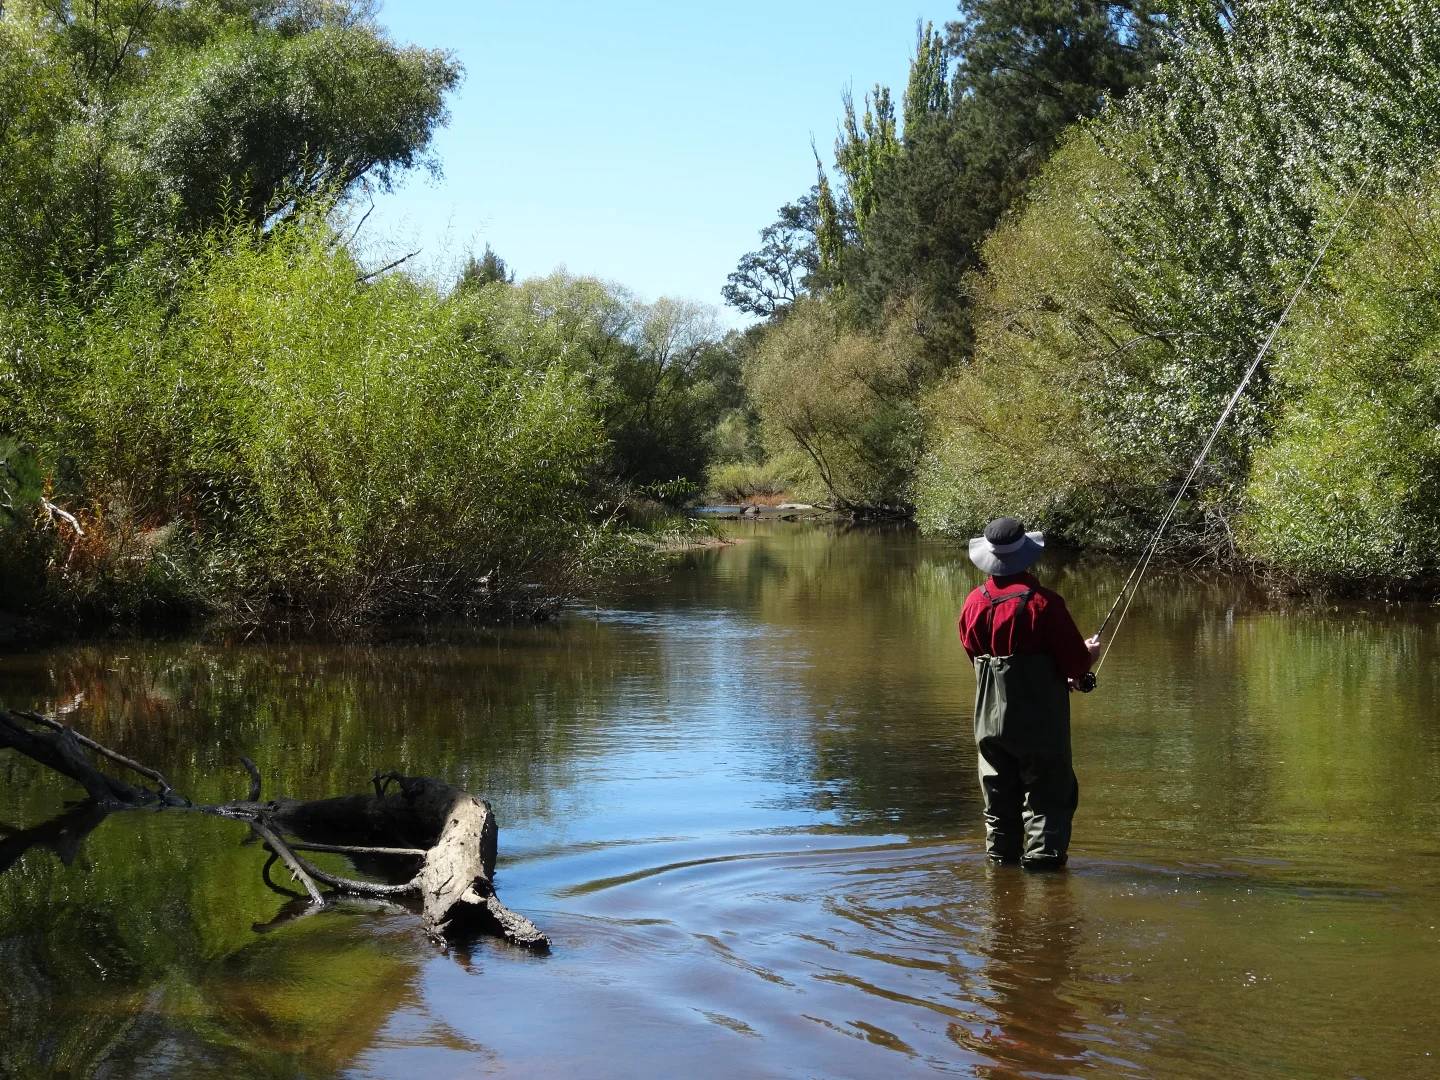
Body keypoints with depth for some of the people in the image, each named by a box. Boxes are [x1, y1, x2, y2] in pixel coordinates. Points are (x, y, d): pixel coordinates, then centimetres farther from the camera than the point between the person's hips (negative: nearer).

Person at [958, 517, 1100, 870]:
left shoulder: (974, 603, 0)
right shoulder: (1043, 602, -17)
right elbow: (1076, 663, -15)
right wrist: (1089, 653, 12)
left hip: (990, 720, 5)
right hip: (1040, 722, -5)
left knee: (999, 795, 16)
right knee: (1051, 795, 4)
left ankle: (1001, 855, 22)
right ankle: (1042, 857, 0)